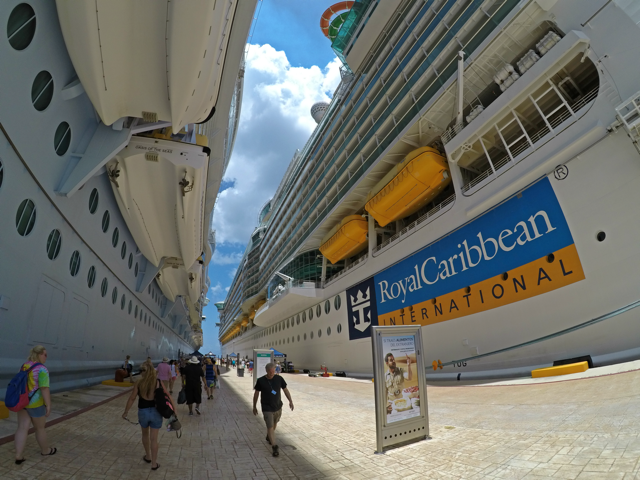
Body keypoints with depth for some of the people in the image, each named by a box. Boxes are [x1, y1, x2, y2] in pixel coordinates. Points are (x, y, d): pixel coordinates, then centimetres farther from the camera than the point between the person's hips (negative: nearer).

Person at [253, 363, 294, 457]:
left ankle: (269, 437, 50)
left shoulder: (279, 378, -11)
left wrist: (290, 401, -14)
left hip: (278, 407, 3)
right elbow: (256, 393, -3)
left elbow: (285, 390, -3)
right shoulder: (260, 380, -15)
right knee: (270, 427, -7)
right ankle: (274, 447, 8)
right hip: (267, 409, -3)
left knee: (274, 424, 23)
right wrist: (254, 407, 4)